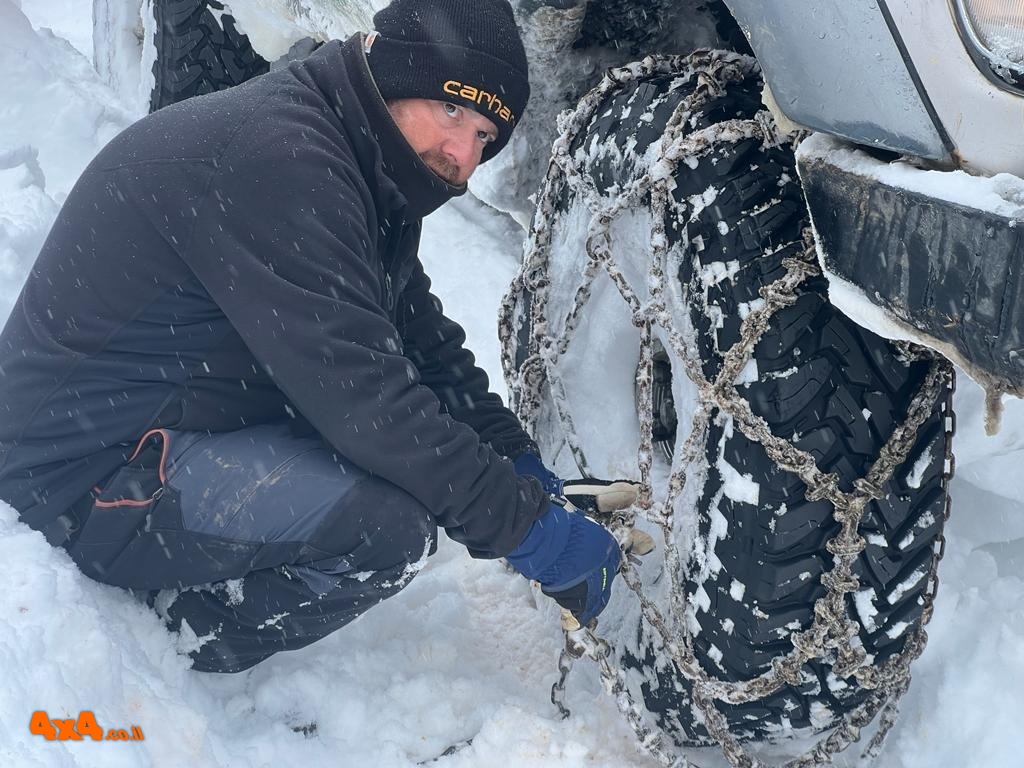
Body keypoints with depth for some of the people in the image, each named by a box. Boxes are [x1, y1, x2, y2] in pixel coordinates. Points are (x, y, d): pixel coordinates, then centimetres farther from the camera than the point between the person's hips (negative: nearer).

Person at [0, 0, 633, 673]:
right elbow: (364, 402, -30)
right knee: (393, 524, -26)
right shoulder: (276, 157, -27)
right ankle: (178, 635, -3)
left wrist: (520, 461, 2)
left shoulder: (368, 179, 5)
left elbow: (424, 341, 12)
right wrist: (523, 522, -22)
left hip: (194, 418, 10)